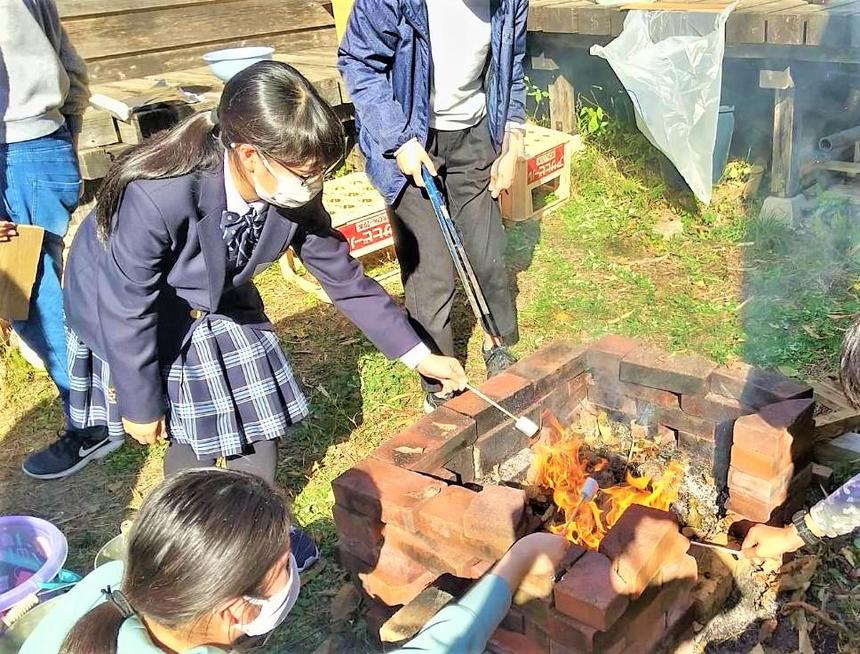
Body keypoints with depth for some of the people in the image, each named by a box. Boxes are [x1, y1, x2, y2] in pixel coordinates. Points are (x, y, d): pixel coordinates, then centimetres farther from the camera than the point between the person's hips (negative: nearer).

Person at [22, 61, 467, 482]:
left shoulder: (293, 197, -24)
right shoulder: (157, 197, -40)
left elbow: (344, 278, -10)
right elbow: (128, 311, -27)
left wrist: (419, 356, -8)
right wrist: (141, 405, -15)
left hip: (219, 299, 5)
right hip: (130, 303, -4)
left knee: (260, 418, 7)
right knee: (191, 433, 2)